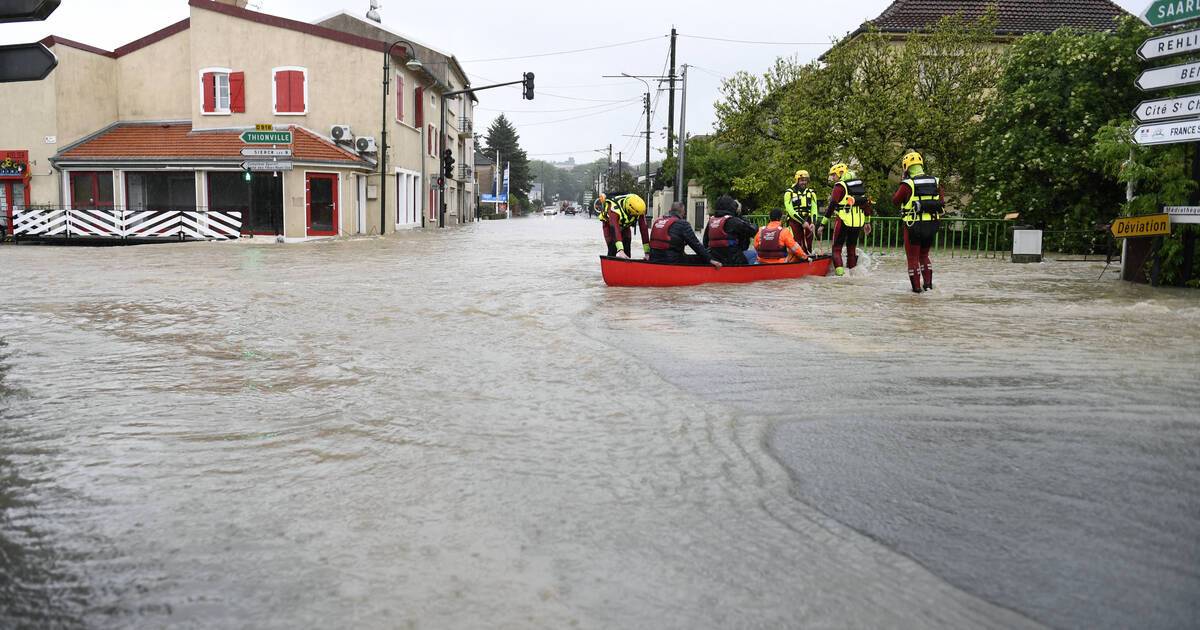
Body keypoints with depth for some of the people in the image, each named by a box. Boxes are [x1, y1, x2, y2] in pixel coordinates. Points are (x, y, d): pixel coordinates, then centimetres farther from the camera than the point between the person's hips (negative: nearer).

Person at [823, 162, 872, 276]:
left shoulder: (839, 186, -6)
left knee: (837, 247, 4)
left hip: (844, 221, -6)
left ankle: (839, 269, -10)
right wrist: (867, 223, 22)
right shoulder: (860, 185, 15)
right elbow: (866, 204, 17)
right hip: (858, 223, 6)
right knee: (852, 248, 17)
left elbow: (832, 206, -11)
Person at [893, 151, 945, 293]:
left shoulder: (908, 185, -13)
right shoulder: (935, 182, 3)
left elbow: (895, 200, 0)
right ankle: (928, 283, 18)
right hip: (932, 225, 5)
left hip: (914, 226, -5)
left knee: (913, 258, 7)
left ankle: (916, 287, 9)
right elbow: (942, 205, 8)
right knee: (924, 255, 22)